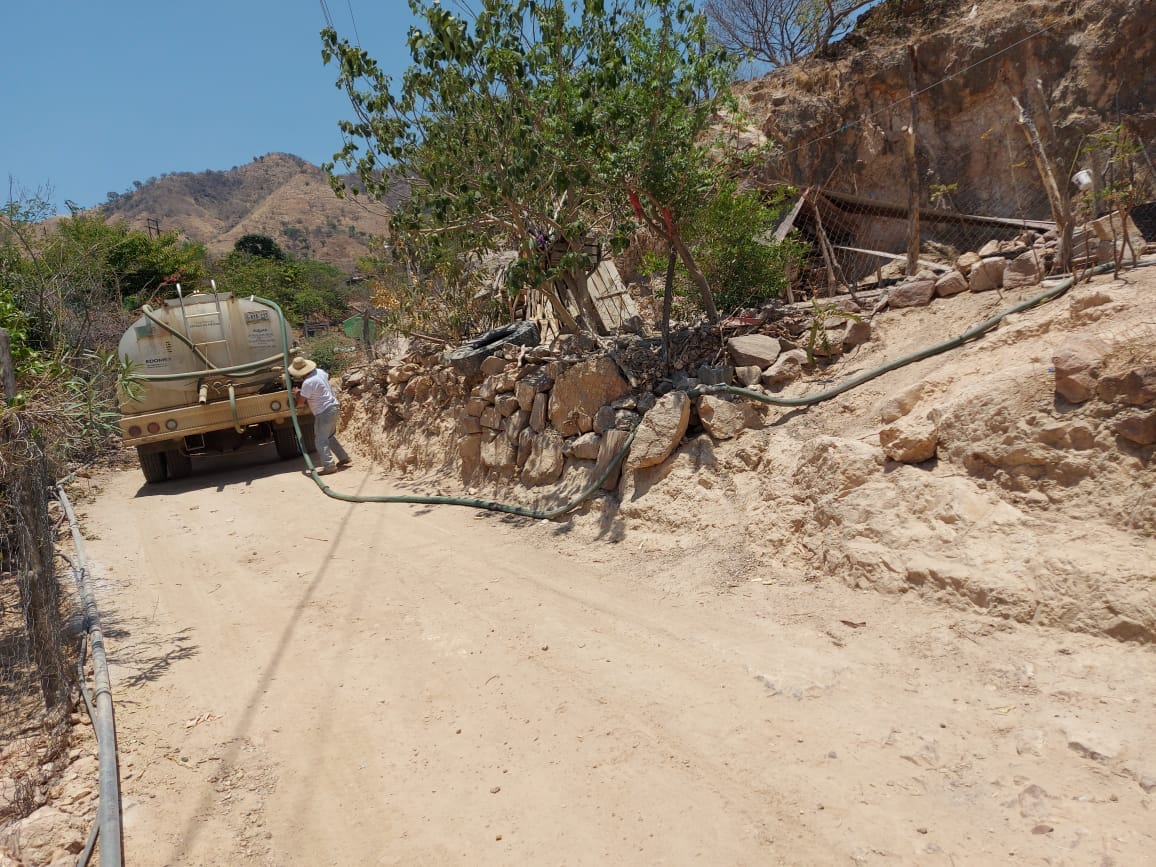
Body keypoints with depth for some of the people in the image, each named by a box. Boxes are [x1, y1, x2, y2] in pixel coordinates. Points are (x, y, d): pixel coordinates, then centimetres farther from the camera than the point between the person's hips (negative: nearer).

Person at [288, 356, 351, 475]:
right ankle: (343, 457, 26)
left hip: (324, 412, -9)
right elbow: (328, 376, 29)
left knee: (321, 439, -4)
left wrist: (297, 393, 5)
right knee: (329, 436, 23)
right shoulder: (320, 371, 4)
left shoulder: (308, 383, -21)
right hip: (333, 407, 9)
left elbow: (300, 402, -16)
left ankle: (328, 466, -6)